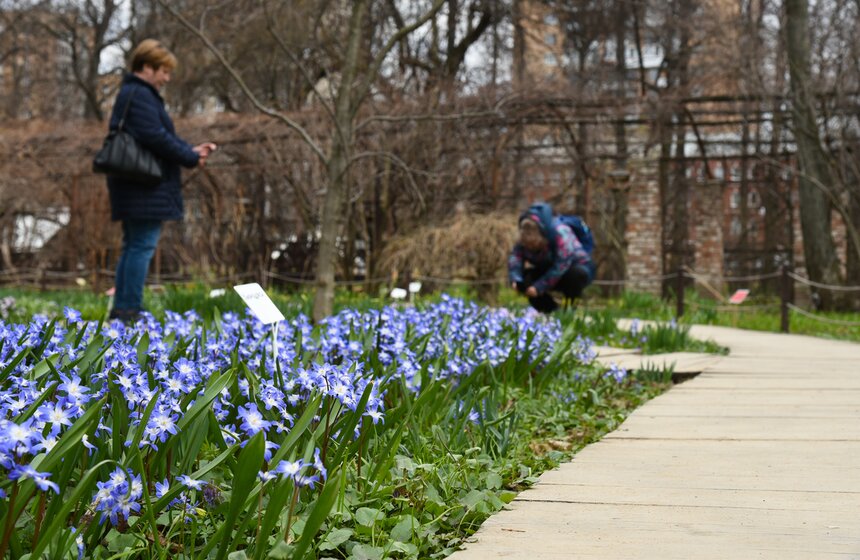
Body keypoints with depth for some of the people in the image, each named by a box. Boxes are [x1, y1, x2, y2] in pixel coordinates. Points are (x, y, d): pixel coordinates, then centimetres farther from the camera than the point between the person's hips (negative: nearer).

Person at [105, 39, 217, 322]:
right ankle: (130, 309, -7)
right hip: (145, 189, -11)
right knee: (143, 245, -8)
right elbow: (155, 137, -21)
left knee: (133, 245, 14)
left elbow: (161, 136, 23)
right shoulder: (140, 95, -14)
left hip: (134, 188, 11)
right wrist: (191, 158, -11)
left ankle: (121, 308, 17)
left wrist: (191, 149, 13)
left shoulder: (132, 93, 20)